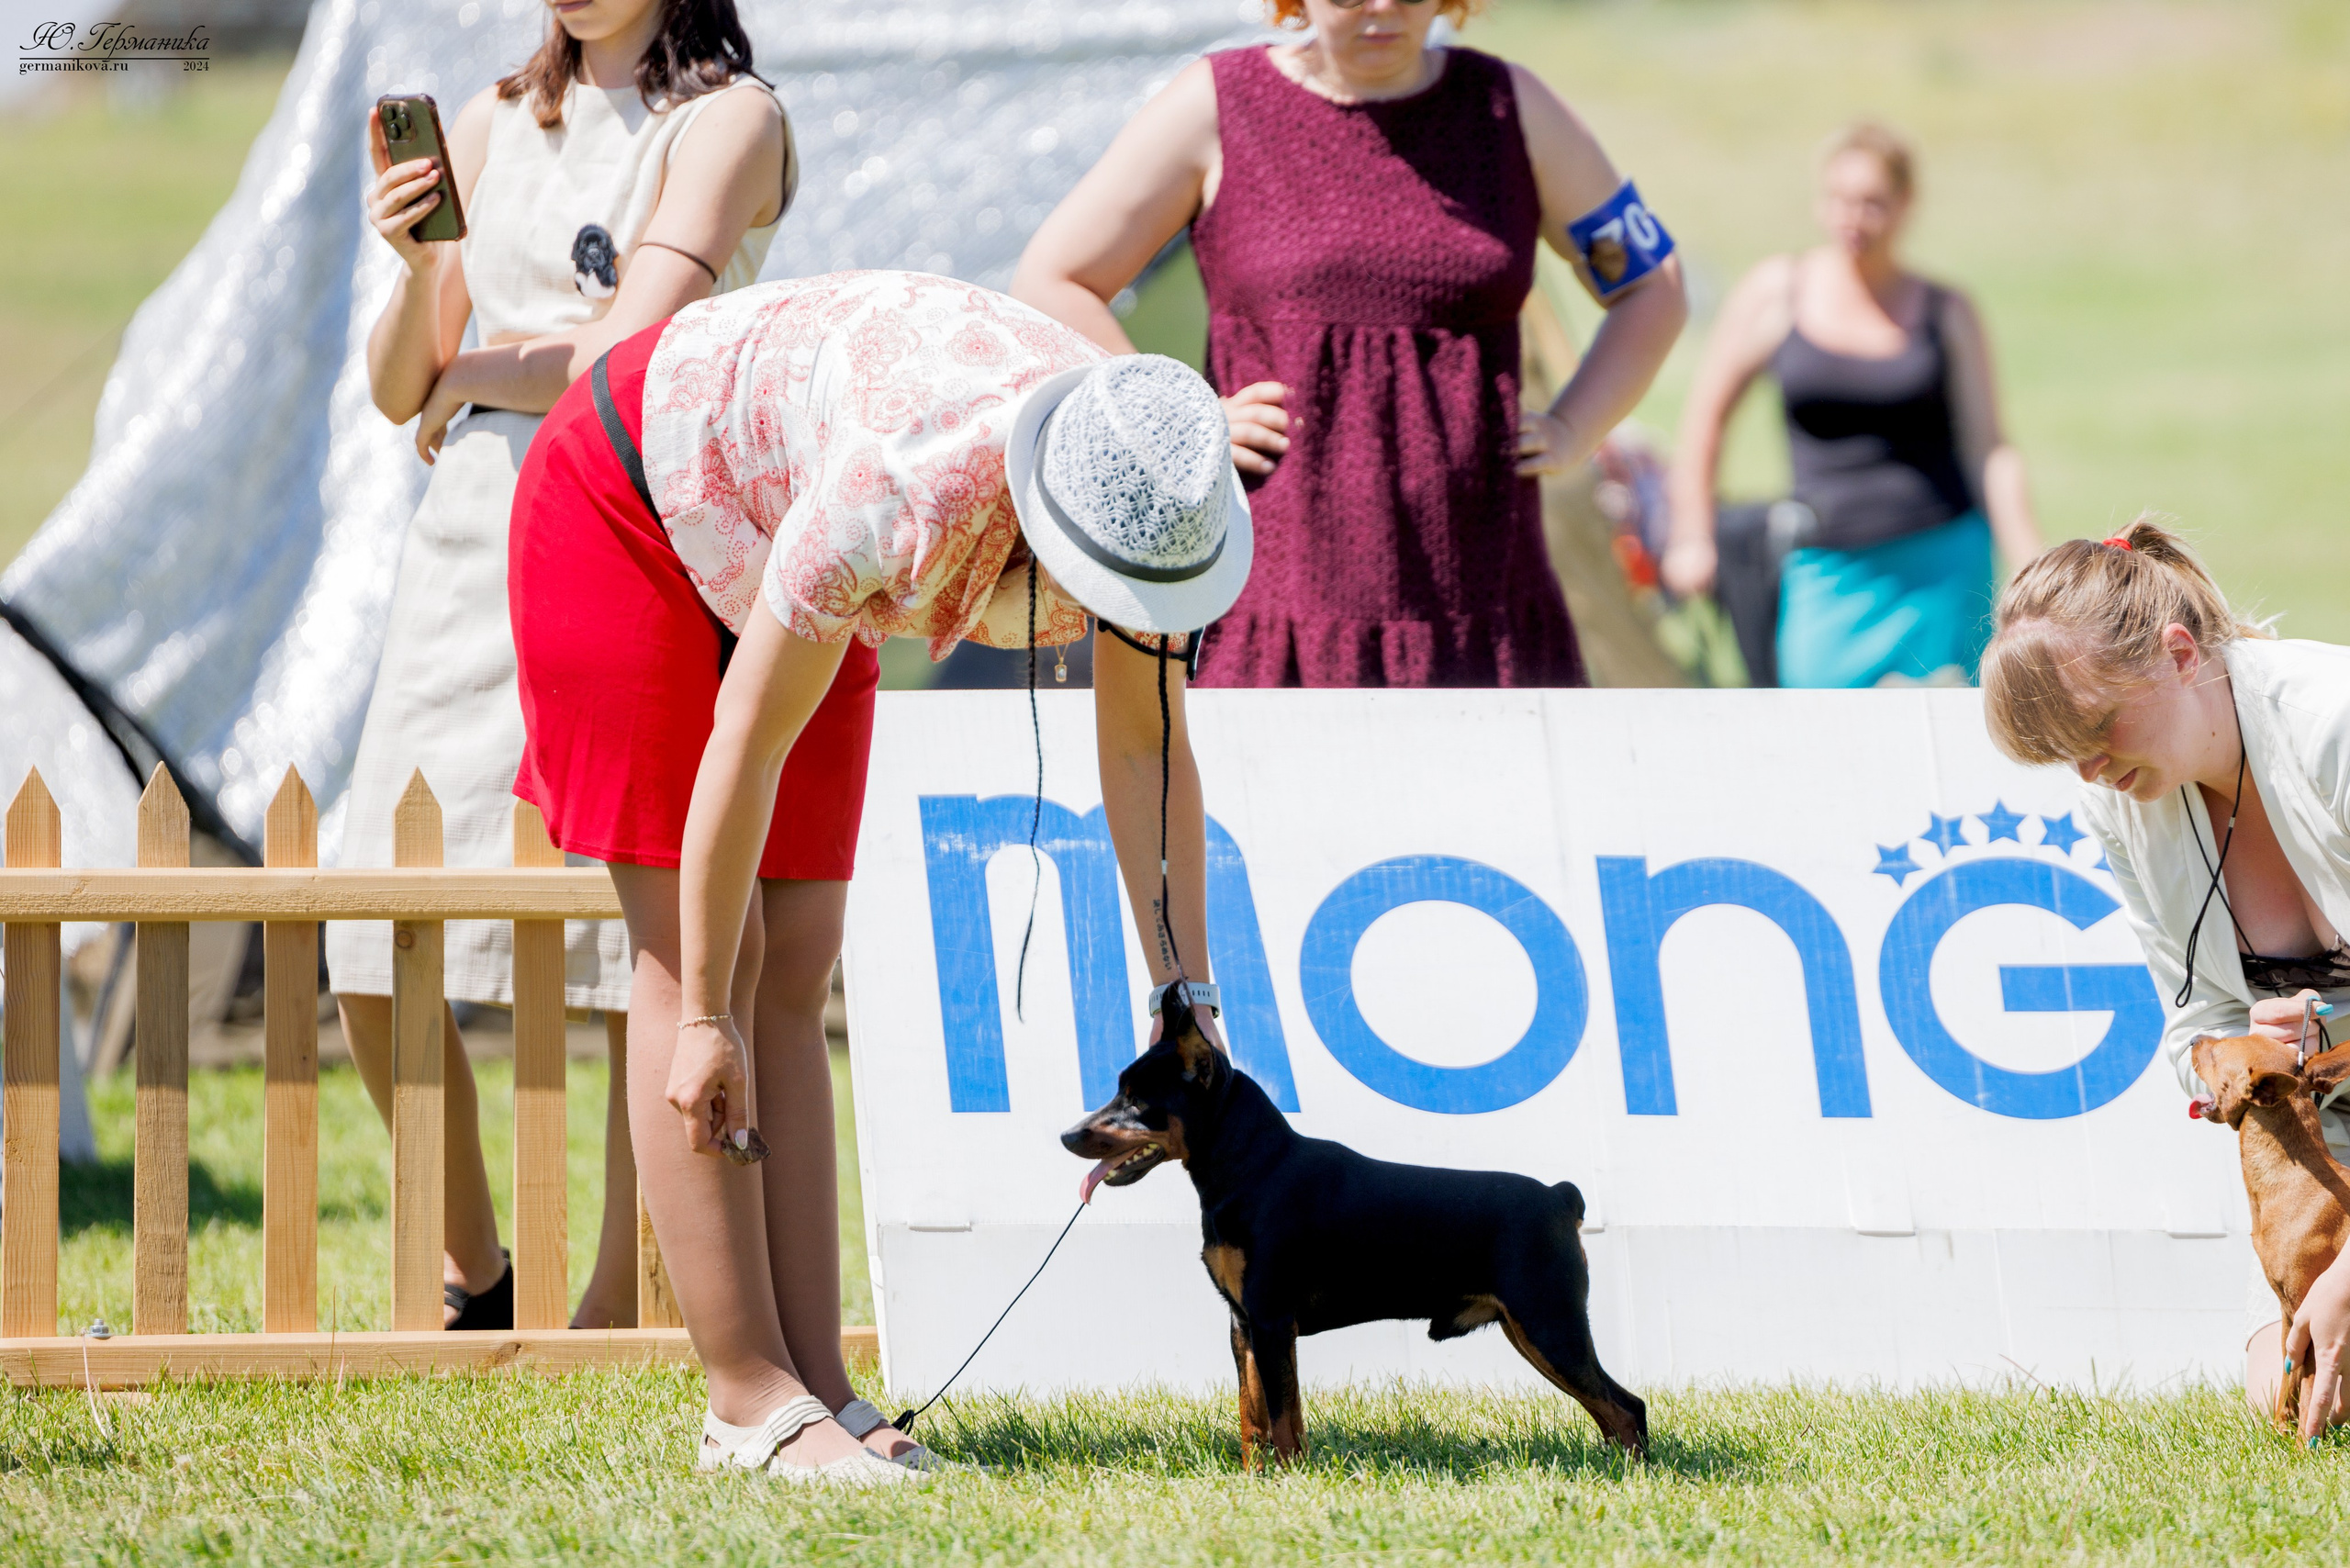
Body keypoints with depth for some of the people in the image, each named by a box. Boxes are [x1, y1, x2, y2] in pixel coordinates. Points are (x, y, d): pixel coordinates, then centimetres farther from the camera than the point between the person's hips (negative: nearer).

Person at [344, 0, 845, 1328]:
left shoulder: (729, 119, 0)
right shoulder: (494, 126, 17)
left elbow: (626, 354, -10)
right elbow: (400, 389, 14)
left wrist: (466, 378, 5)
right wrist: (420, 270, -5)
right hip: (473, 542, 6)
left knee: (643, 967, -7)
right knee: (375, 969, 1)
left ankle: (614, 1310, 0)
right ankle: (474, 1276, 19)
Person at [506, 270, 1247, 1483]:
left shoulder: (1142, 497, -24)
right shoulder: (899, 503, -42)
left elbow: (1144, 749, -10)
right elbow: (745, 750, -30)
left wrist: (1187, 1000, -14)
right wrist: (702, 1020, -22)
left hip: (763, 550, 7)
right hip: (628, 506, -7)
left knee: (790, 972, 2)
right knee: (697, 961, -10)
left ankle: (815, 1386, -1)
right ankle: (748, 1398, -11)